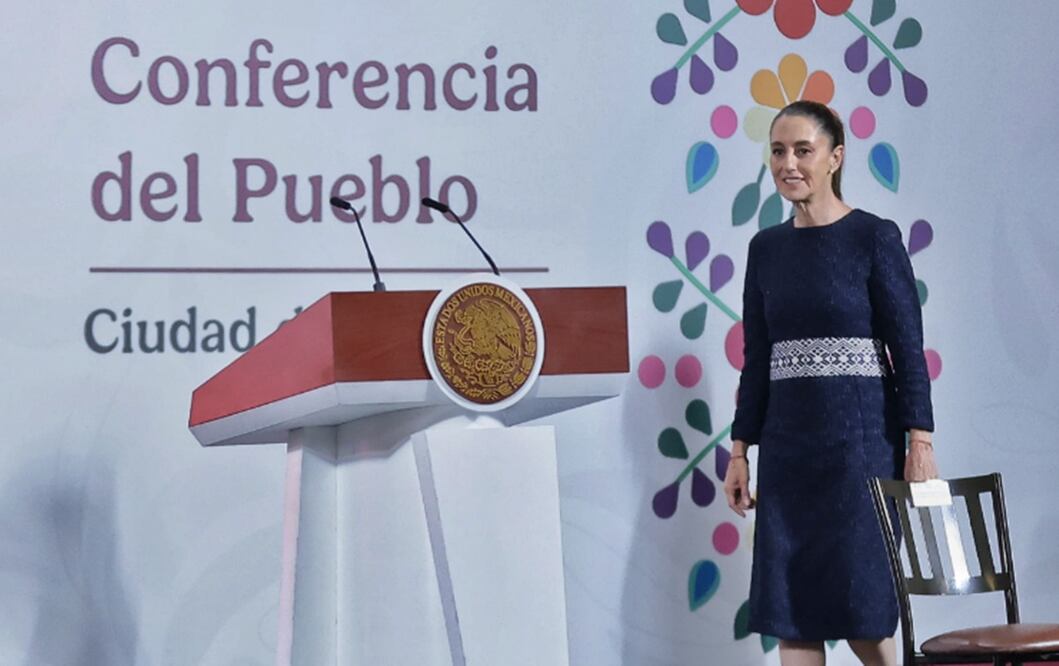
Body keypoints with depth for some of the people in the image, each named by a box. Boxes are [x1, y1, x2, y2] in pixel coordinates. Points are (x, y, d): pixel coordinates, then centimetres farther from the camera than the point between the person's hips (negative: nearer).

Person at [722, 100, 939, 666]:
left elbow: (908, 348, -6)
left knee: (860, 600, -1)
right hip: (788, 443, 5)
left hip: (861, 437, -4)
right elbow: (756, 358, 12)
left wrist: (920, 443, -12)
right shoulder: (766, 248, 9)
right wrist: (740, 449, 9)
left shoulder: (875, 238, -4)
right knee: (789, 601, 3)